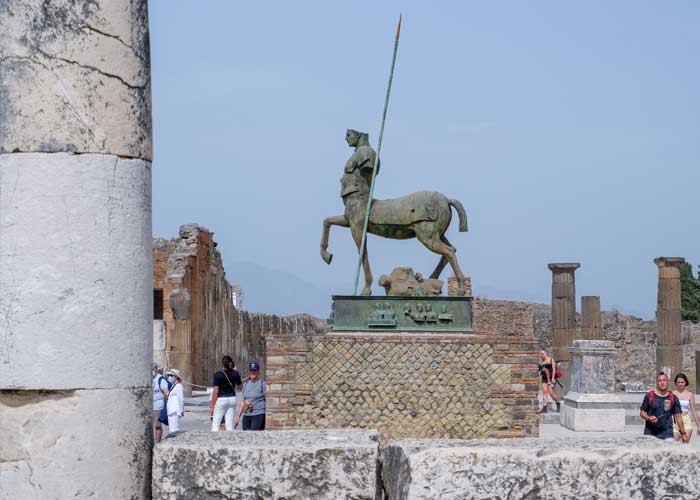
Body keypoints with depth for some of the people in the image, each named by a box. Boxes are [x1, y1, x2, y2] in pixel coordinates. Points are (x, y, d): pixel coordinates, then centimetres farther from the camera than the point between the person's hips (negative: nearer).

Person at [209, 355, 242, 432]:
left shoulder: (218, 375, -12)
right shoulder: (235, 374, -1)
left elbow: (216, 392, -13)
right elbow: (240, 385, 18)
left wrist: (212, 406, -8)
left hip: (221, 399, -4)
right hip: (232, 398, 4)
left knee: (215, 423, 0)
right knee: (230, 424, 7)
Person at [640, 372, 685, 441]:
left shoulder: (673, 398, 7)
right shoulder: (649, 396, 4)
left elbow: (678, 416, 8)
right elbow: (642, 412, 8)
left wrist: (683, 433, 4)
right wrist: (649, 418, -13)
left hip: (667, 433, 0)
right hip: (650, 432, 0)